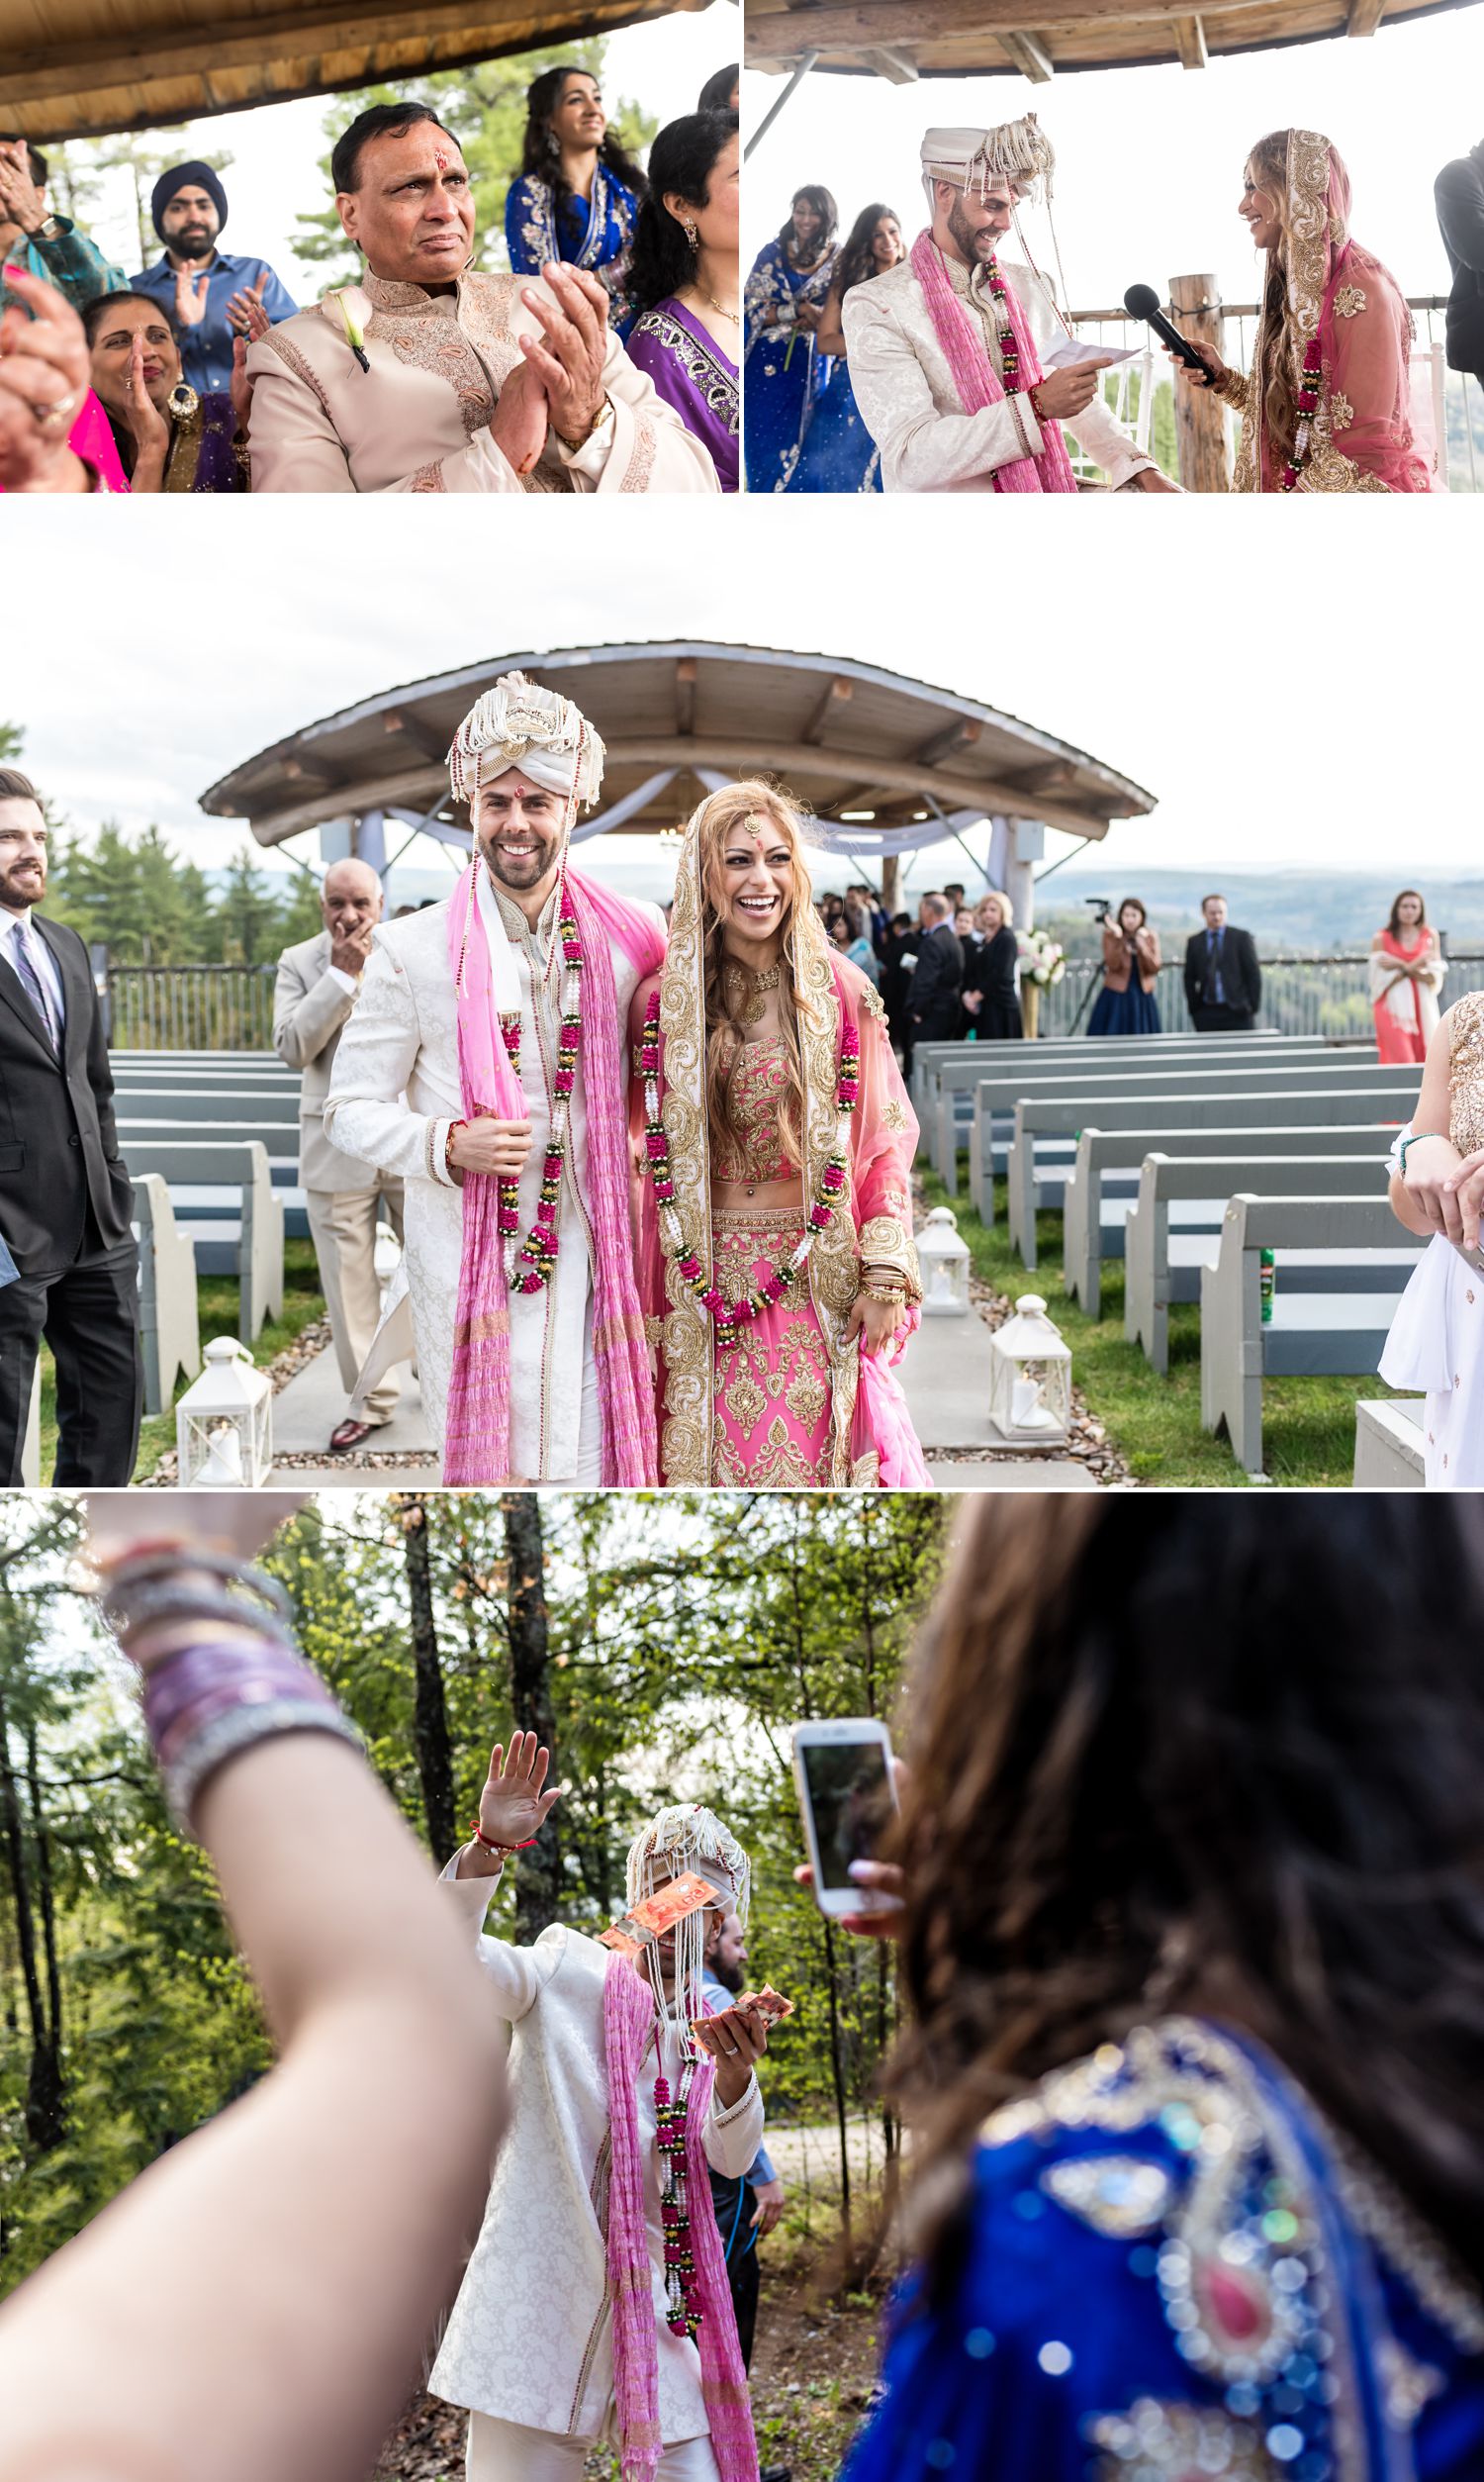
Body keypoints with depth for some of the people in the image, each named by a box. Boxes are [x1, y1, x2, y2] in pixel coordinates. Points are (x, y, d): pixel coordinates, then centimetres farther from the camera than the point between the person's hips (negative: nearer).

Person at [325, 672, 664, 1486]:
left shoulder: (627, 942, 5)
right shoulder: (412, 951, 0)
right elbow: (351, 1108, 3)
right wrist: (446, 1145, -15)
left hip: (591, 1264, 1)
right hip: (465, 1273, -1)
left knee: (592, 1471, -1)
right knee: (480, 1473, 2)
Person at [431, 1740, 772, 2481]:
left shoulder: (706, 2023, 14)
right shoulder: (571, 1969, 1)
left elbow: (731, 2157, 1)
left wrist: (735, 2075, -20)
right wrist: (488, 1848, -30)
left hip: (655, 2317, 5)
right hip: (541, 2302, -4)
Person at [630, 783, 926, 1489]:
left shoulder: (842, 994, -2)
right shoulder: (661, 1001, -1)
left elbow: (884, 1143, 1)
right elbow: (634, 1141, 7)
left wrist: (885, 1276, -6)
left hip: (816, 1285, 0)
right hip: (706, 1286, 0)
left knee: (816, 1460, 4)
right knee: (714, 1459, 5)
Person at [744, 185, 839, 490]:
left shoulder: (838, 259, 4)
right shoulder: (772, 253, 0)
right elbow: (752, 308, -5)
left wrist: (818, 317, -15)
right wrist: (798, 310, -16)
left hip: (812, 364, 1)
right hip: (769, 362, -1)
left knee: (799, 440, 4)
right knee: (764, 440, 1)